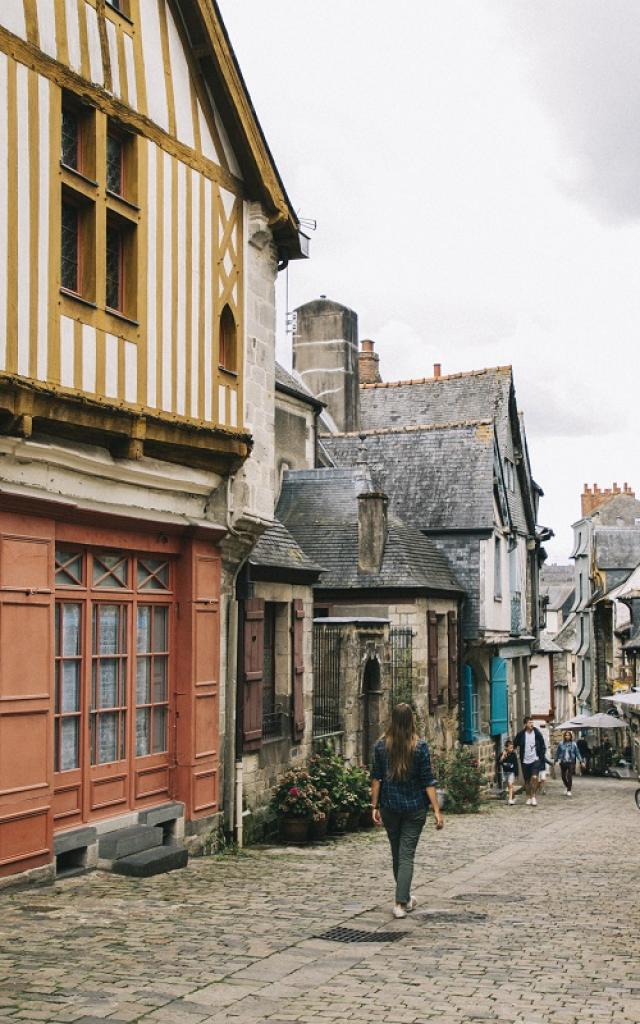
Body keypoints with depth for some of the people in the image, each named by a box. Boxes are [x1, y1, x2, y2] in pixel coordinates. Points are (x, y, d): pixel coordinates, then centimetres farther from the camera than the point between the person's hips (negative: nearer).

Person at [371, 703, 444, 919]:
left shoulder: (381, 746, -2)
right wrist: (437, 811, -7)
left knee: (397, 854, 17)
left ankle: (405, 898, 31)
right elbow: (428, 781, -10)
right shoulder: (420, 746, -9)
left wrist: (375, 806, 6)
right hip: (415, 806, -2)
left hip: (389, 806, 2)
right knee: (407, 855, 0)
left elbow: (376, 778, 0)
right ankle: (400, 903, -9)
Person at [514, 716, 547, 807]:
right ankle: (528, 797, 26)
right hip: (525, 761, 1)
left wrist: (542, 755, -1)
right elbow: (515, 745, 8)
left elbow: (543, 746, 5)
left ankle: (533, 796, -7)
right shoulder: (521, 734, -5)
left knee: (534, 777, -19)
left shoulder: (537, 733, -4)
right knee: (527, 780, 9)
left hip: (535, 759, -1)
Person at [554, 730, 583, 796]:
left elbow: (577, 753, 3)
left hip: (571, 762, -2)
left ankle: (569, 790, 0)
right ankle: (567, 786, 36)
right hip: (563, 762, 2)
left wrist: (580, 761, -2)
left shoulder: (574, 744, 0)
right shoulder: (561, 744, 1)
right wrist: (556, 760, 8)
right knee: (563, 776, 7)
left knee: (569, 776, -9)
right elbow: (557, 753, 8)